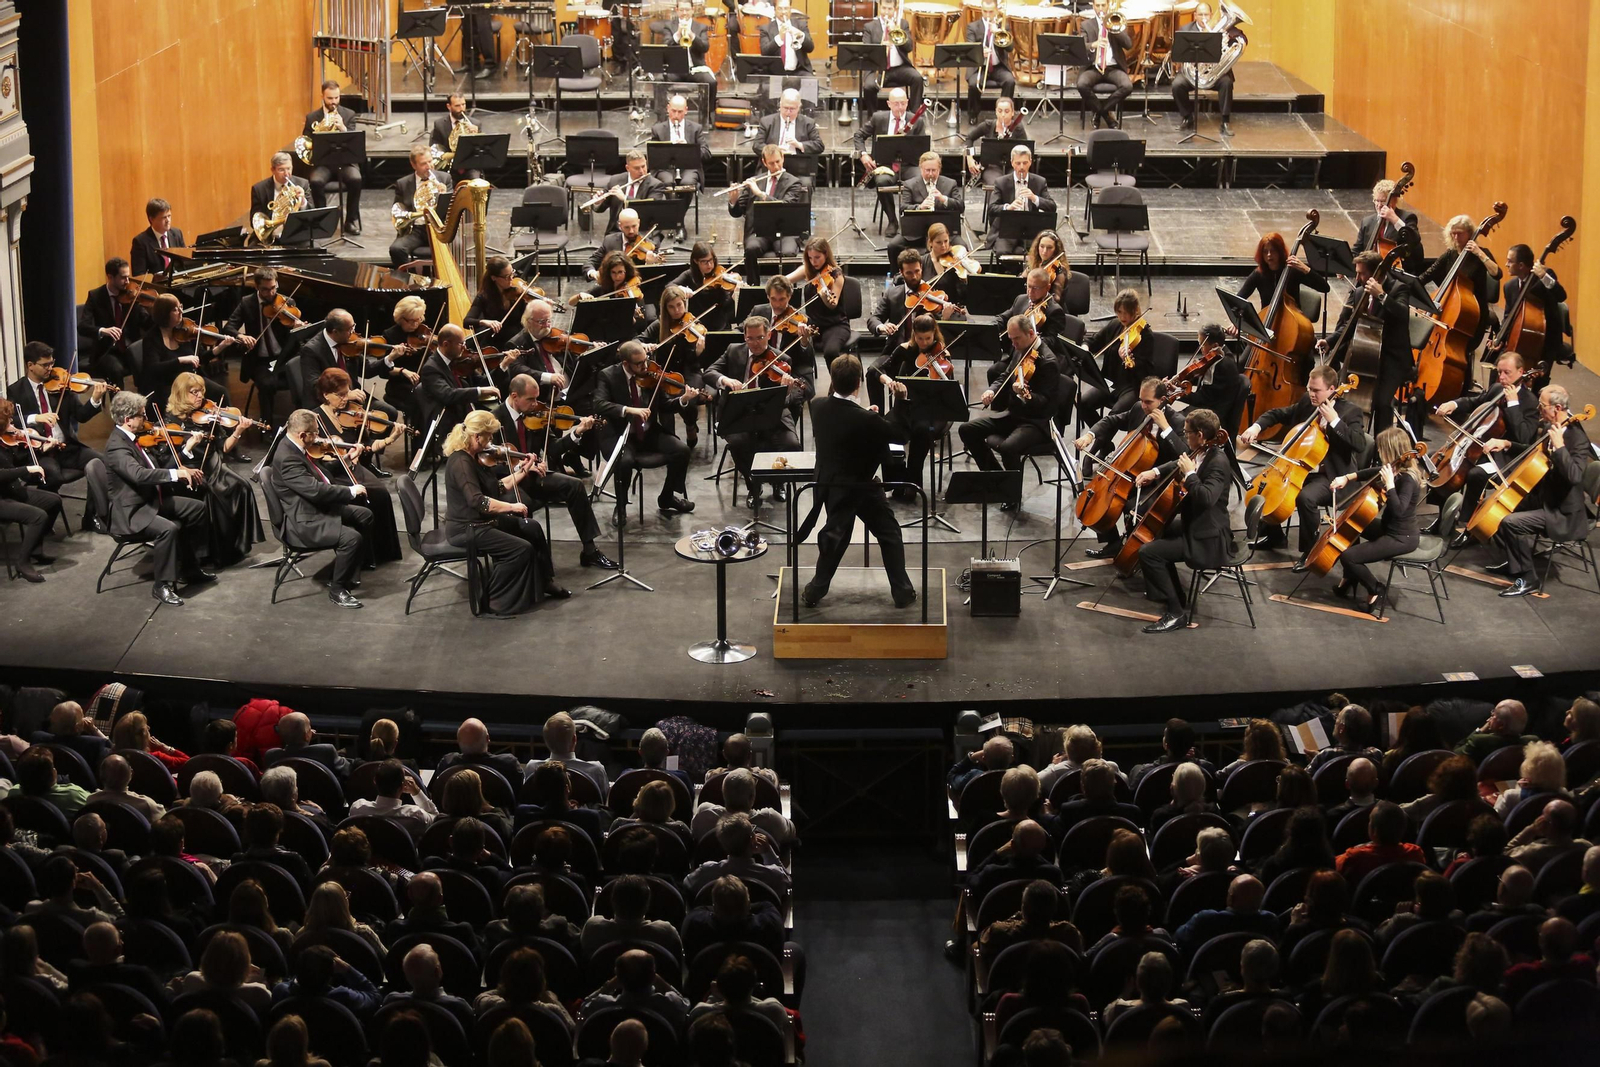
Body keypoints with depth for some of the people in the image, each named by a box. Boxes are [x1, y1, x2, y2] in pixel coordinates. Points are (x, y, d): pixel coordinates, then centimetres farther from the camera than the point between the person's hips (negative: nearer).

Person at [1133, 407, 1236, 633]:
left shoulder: (1218, 463, -26)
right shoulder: (1201, 453, 2)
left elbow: (1206, 497, -41)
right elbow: (1179, 464, 23)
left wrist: (1190, 473, -30)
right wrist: (1156, 471, 8)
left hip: (1207, 539, -11)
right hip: (1193, 524, 11)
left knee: (1148, 553, -20)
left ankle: (1177, 613, -14)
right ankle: (1170, 591, 42)